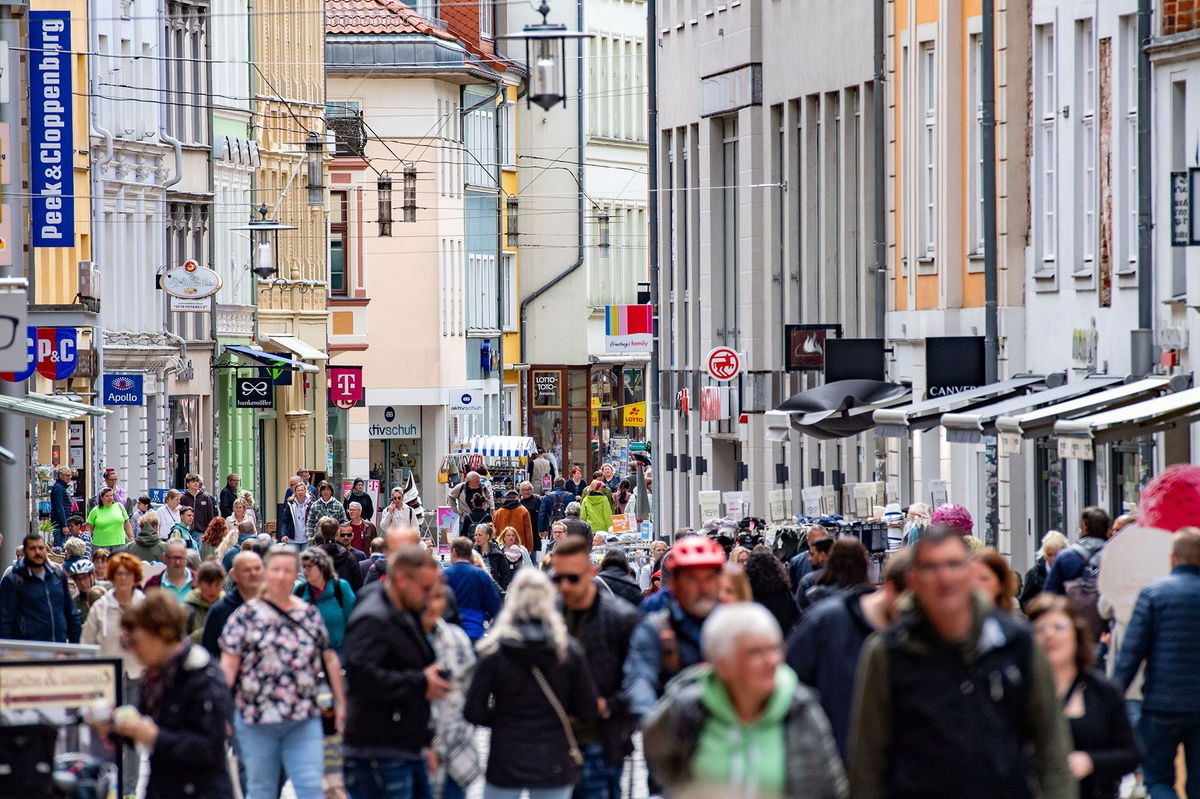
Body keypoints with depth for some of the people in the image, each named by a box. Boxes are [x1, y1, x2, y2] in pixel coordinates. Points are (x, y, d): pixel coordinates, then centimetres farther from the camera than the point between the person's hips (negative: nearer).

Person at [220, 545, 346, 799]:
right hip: (257, 721, -2)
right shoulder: (246, 616, 0)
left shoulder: (310, 615, 10)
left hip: (305, 721, 2)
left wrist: (340, 703, 13)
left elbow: (329, 659, 15)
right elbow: (228, 665, -4)